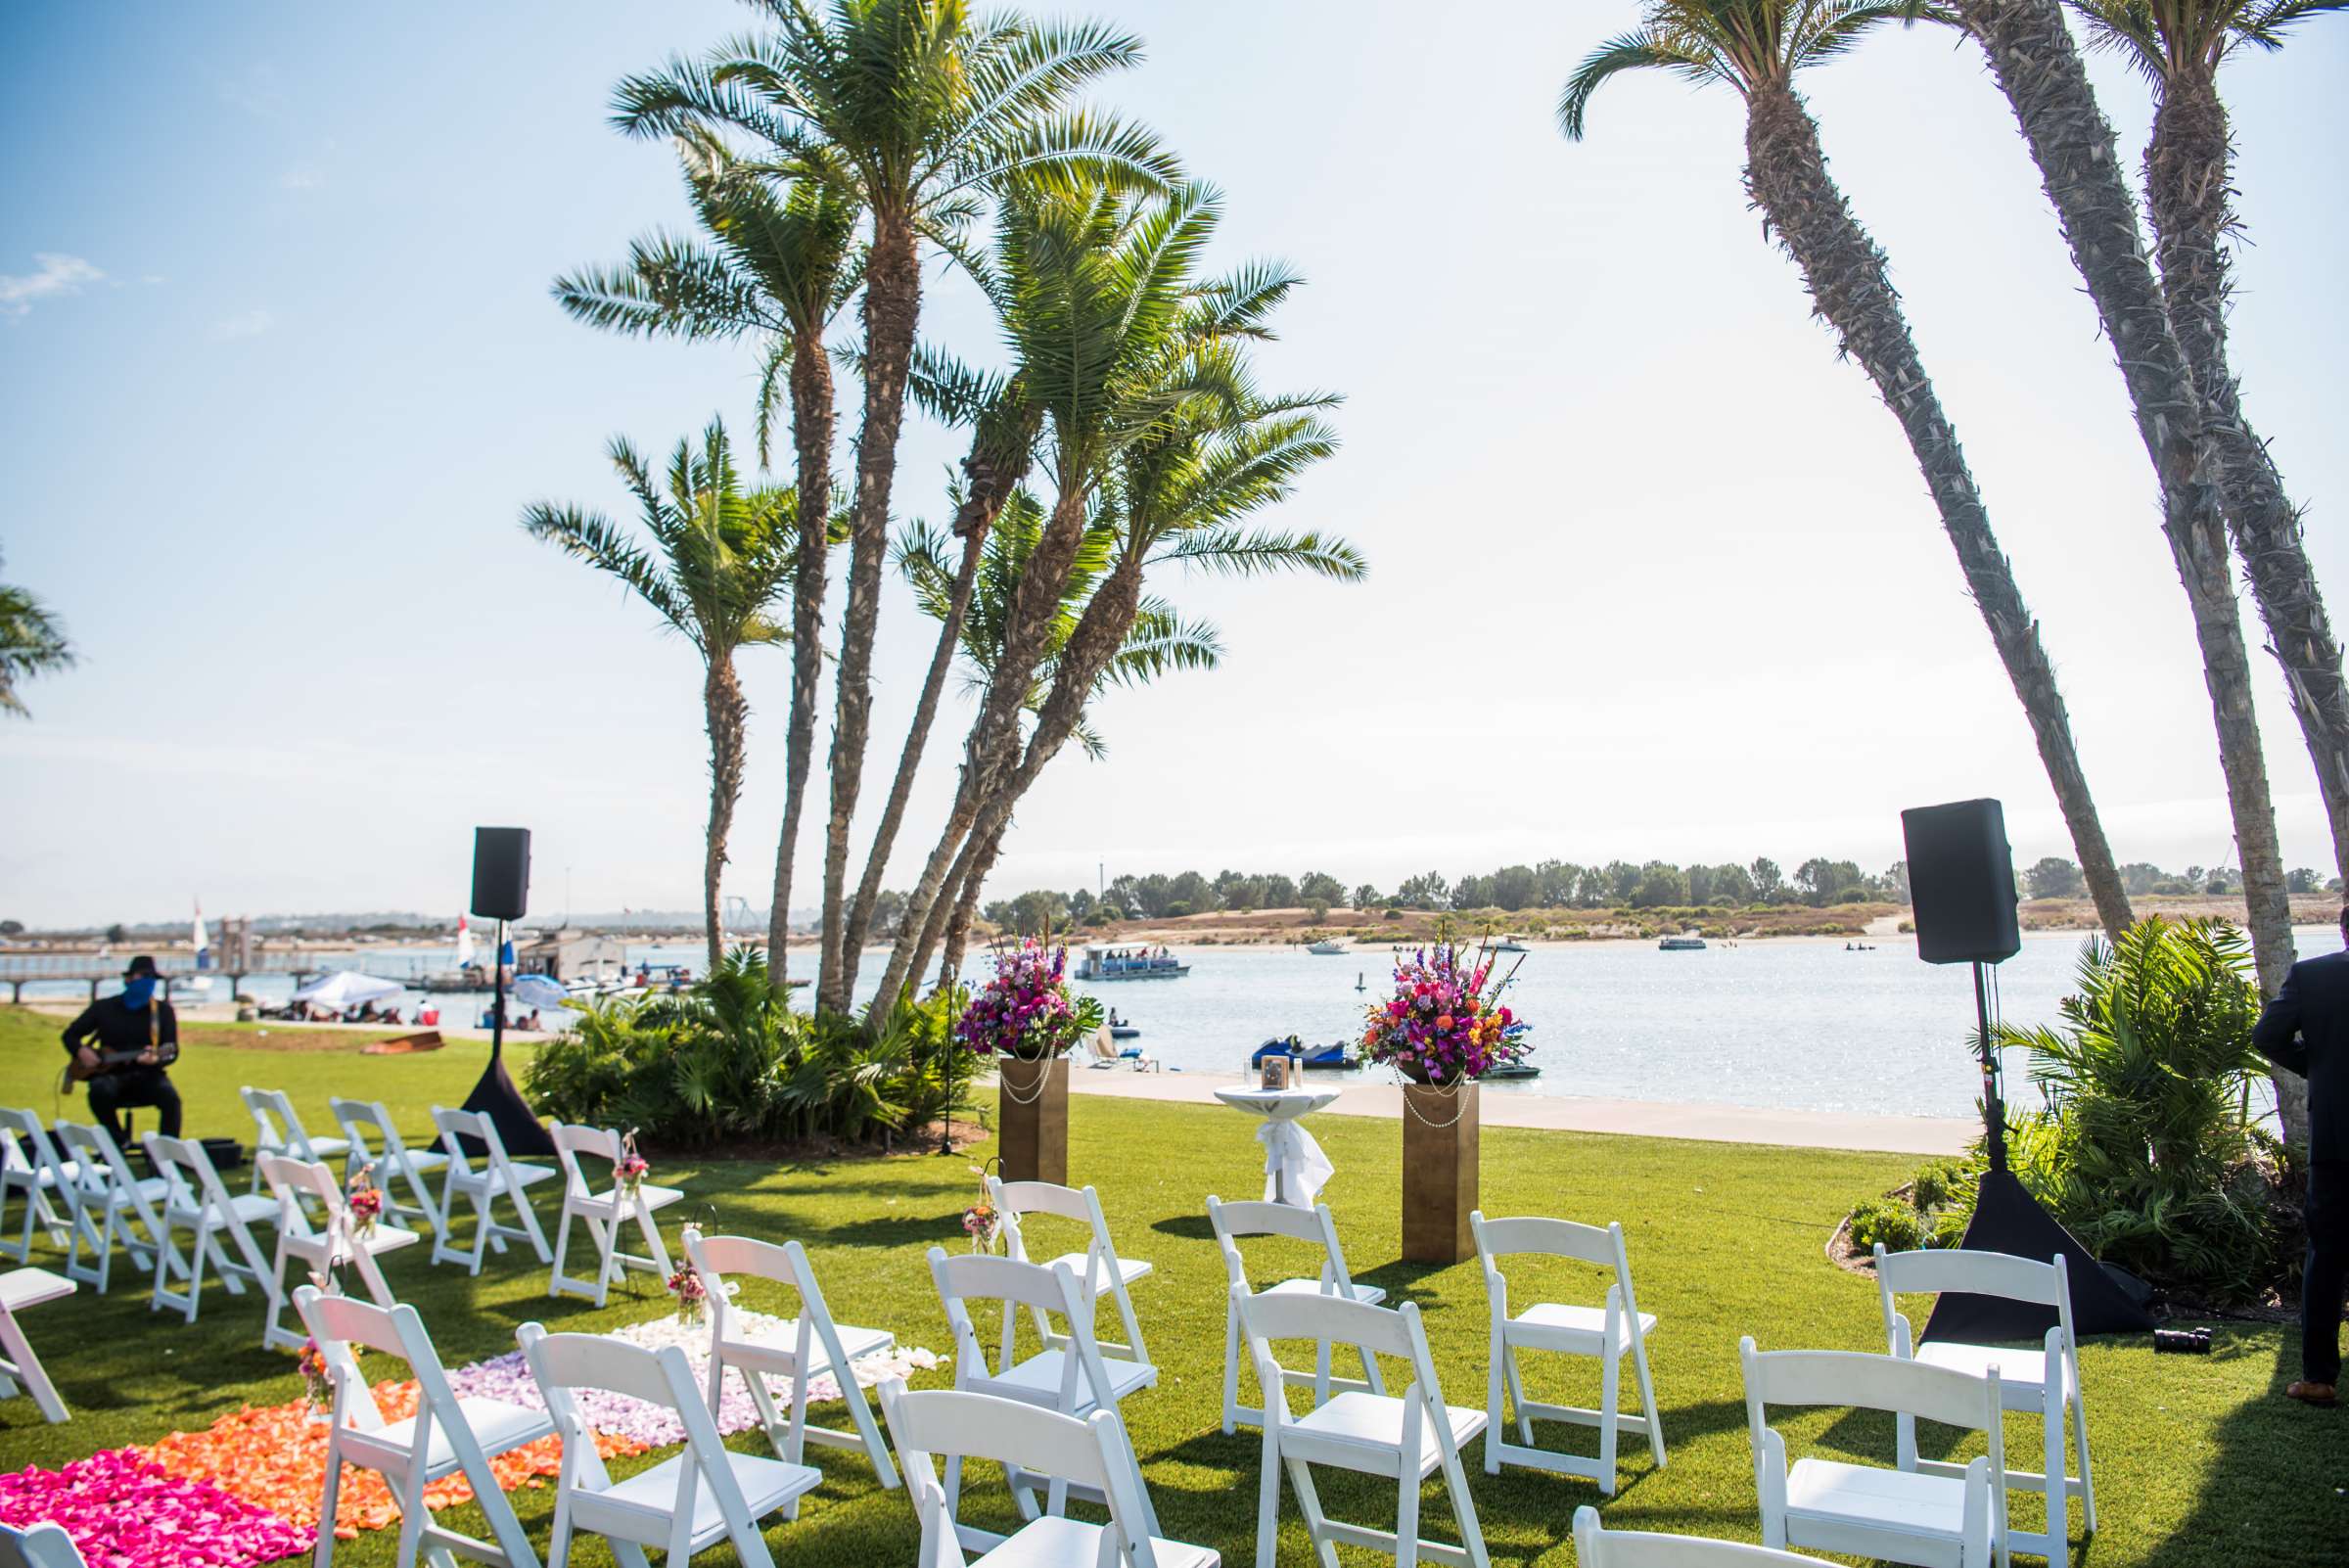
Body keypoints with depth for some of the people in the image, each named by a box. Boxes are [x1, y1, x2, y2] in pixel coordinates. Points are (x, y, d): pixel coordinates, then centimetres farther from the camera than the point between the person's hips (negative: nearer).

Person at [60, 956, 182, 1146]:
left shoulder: (163, 1011, 4)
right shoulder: (104, 1007, 8)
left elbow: (172, 1051, -3)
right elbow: (71, 1034, 16)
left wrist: (155, 1059, -26)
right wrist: (81, 1051, -7)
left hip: (147, 1076, -1)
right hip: (111, 1075, 1)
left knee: (169, 1096, -33)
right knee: (100, 1090, -35)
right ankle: (119, 1141, -11)